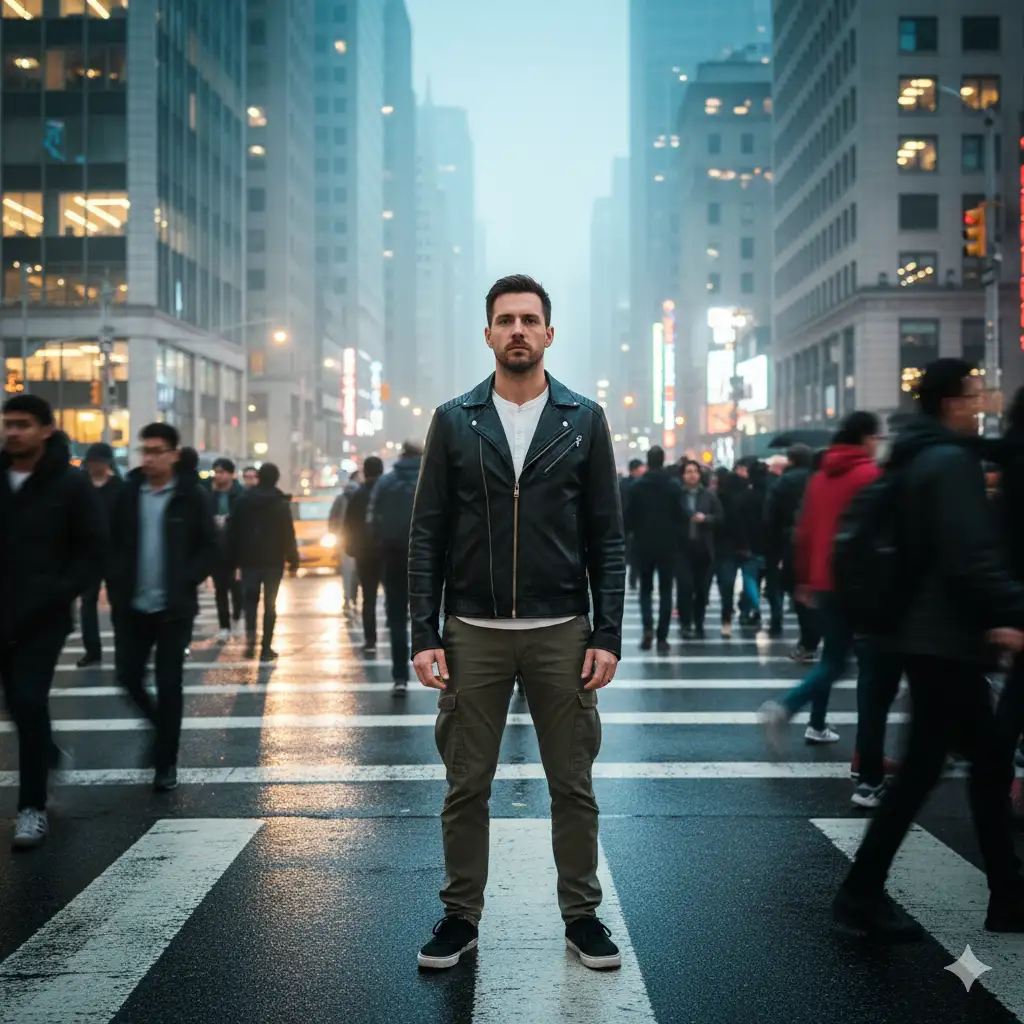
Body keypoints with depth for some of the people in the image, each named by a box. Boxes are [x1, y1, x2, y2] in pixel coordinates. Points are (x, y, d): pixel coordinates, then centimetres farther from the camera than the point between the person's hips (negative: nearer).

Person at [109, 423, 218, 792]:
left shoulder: (192, 496, -5)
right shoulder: (127, 493, 3)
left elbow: (210, 548, -3)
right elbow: (113, 542, 9)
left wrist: (185, 582, -15)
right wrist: (118, 584, -4)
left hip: (174, 608, -3)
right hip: (132, 606, 3)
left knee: (169, 685, 1)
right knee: (129, 677, 8)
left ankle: (166, 763, 12)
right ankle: (161, 724, 37)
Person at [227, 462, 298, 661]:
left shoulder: (244, 500, 2)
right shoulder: (281, 503, -4)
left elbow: (233, 532, 2)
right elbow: (288, 534, -6)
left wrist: (232, 560, 8)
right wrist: (293, 559, 1)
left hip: (249, 558, 2)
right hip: (273, 559, -2)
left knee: (250, 599, 13)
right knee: (270, 603, 4)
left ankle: (250, 636, -12)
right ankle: (266, 648, 2)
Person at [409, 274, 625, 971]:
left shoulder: (584, 421, 3)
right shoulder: (454, 421, 3)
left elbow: (607, 537, 3)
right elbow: (428, 535, 2)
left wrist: (607, 636, -4)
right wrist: (425, 636, -5)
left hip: (561, 632, 0)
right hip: (474, 633, 0)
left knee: (573, 785, 8)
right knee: (466, 787, 8)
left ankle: (582, 914, 23)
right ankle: (461, 915, 22)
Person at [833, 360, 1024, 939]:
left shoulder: (922, 458, 15)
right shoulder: (950, 461, -15)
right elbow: (972, 560, -25)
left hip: (936, 635, 10)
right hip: (945, 640, -10)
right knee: (922, 769, -3)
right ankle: (862, 894, 4)